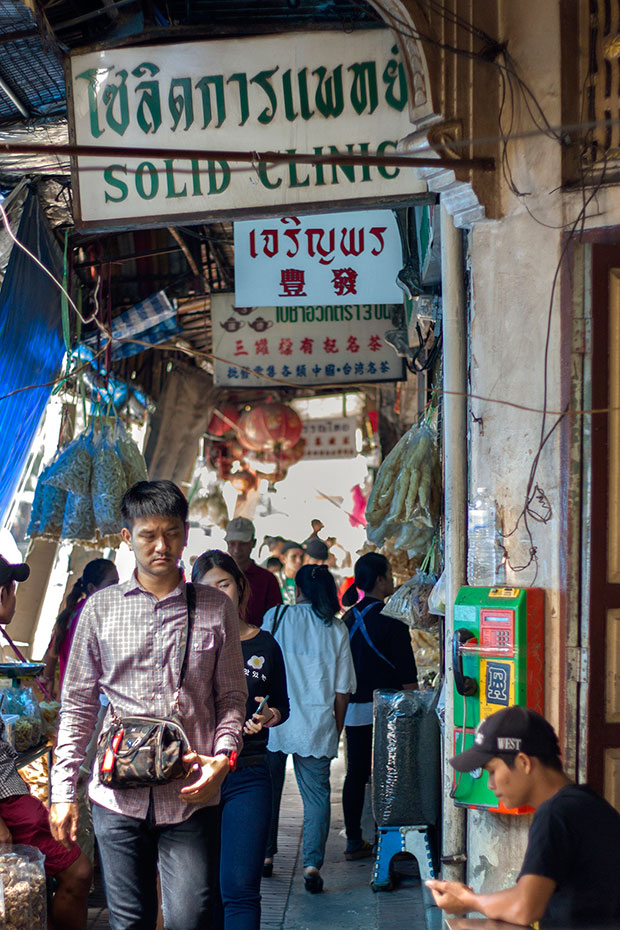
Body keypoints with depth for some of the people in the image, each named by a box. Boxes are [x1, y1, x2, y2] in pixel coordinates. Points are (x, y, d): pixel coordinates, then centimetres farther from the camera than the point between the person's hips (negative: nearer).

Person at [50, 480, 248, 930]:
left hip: (191, 796, -1)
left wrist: (223, 756, -8)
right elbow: (78, 704, 9)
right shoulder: (100, 608, 7)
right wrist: (63, 790, 4)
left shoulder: (216, 608, 6)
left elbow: (232, 696, 10)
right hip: (118, 795, 1)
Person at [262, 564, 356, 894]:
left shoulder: (275, 616, -1)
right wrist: (336, 730, 13)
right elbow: (342, 690, 2)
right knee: (316, 793, 4)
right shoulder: (336, 630, 1)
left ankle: (265, 854, 24)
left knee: (268, 788, 16)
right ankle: (312, 863, -5)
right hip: (317, 727, 0)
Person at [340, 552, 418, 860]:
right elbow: (406, 673, -13)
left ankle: (354, 840, 14)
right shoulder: (390, 619, -13)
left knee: (355, 773, 10)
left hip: (352, 710, 6)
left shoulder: (349, 619, 7)